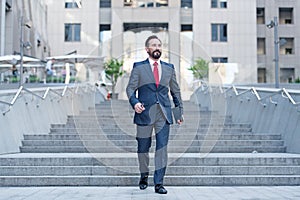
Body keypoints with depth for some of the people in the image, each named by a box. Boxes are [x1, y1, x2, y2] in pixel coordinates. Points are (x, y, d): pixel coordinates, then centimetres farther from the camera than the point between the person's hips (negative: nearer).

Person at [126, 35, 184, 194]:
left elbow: (175, 91, 19)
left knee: (162, 148, -5)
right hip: (145, 113, -1)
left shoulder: (169, 68, 14)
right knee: (143, 148, 8)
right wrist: (134, 102, -17)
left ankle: (159, 183, 1)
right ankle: (144, 176, 32)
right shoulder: (138, 67, 6)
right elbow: (130, 88, 2)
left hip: (163, 114, 2)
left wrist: (180, 110, 14)